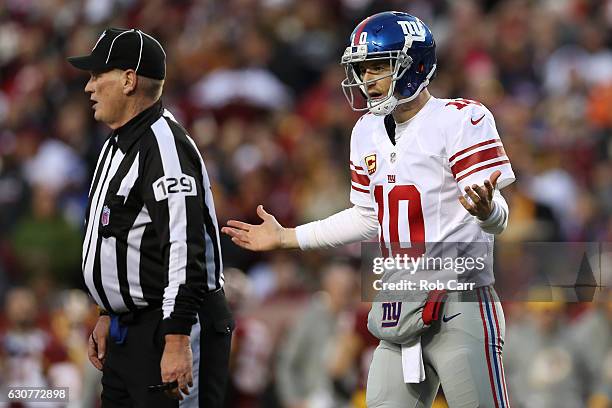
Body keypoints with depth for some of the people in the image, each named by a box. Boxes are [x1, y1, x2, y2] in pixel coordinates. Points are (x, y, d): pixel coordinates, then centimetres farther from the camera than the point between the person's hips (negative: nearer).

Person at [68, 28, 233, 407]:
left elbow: (184, 249, -24)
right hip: (128, 332, 10)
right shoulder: (118, 145, 18)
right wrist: (108, 316, 25)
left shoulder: (164, 144, -17)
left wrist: (177, 341, -28)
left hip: (171, 332, -10)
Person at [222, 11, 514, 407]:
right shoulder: (368, 132, 12)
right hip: (400, 311, 8)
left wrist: (485, 208, -41)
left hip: (460, 305, -8)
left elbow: (497, 218, -17)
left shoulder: (460, 120, -12)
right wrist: (286, 238, 25)